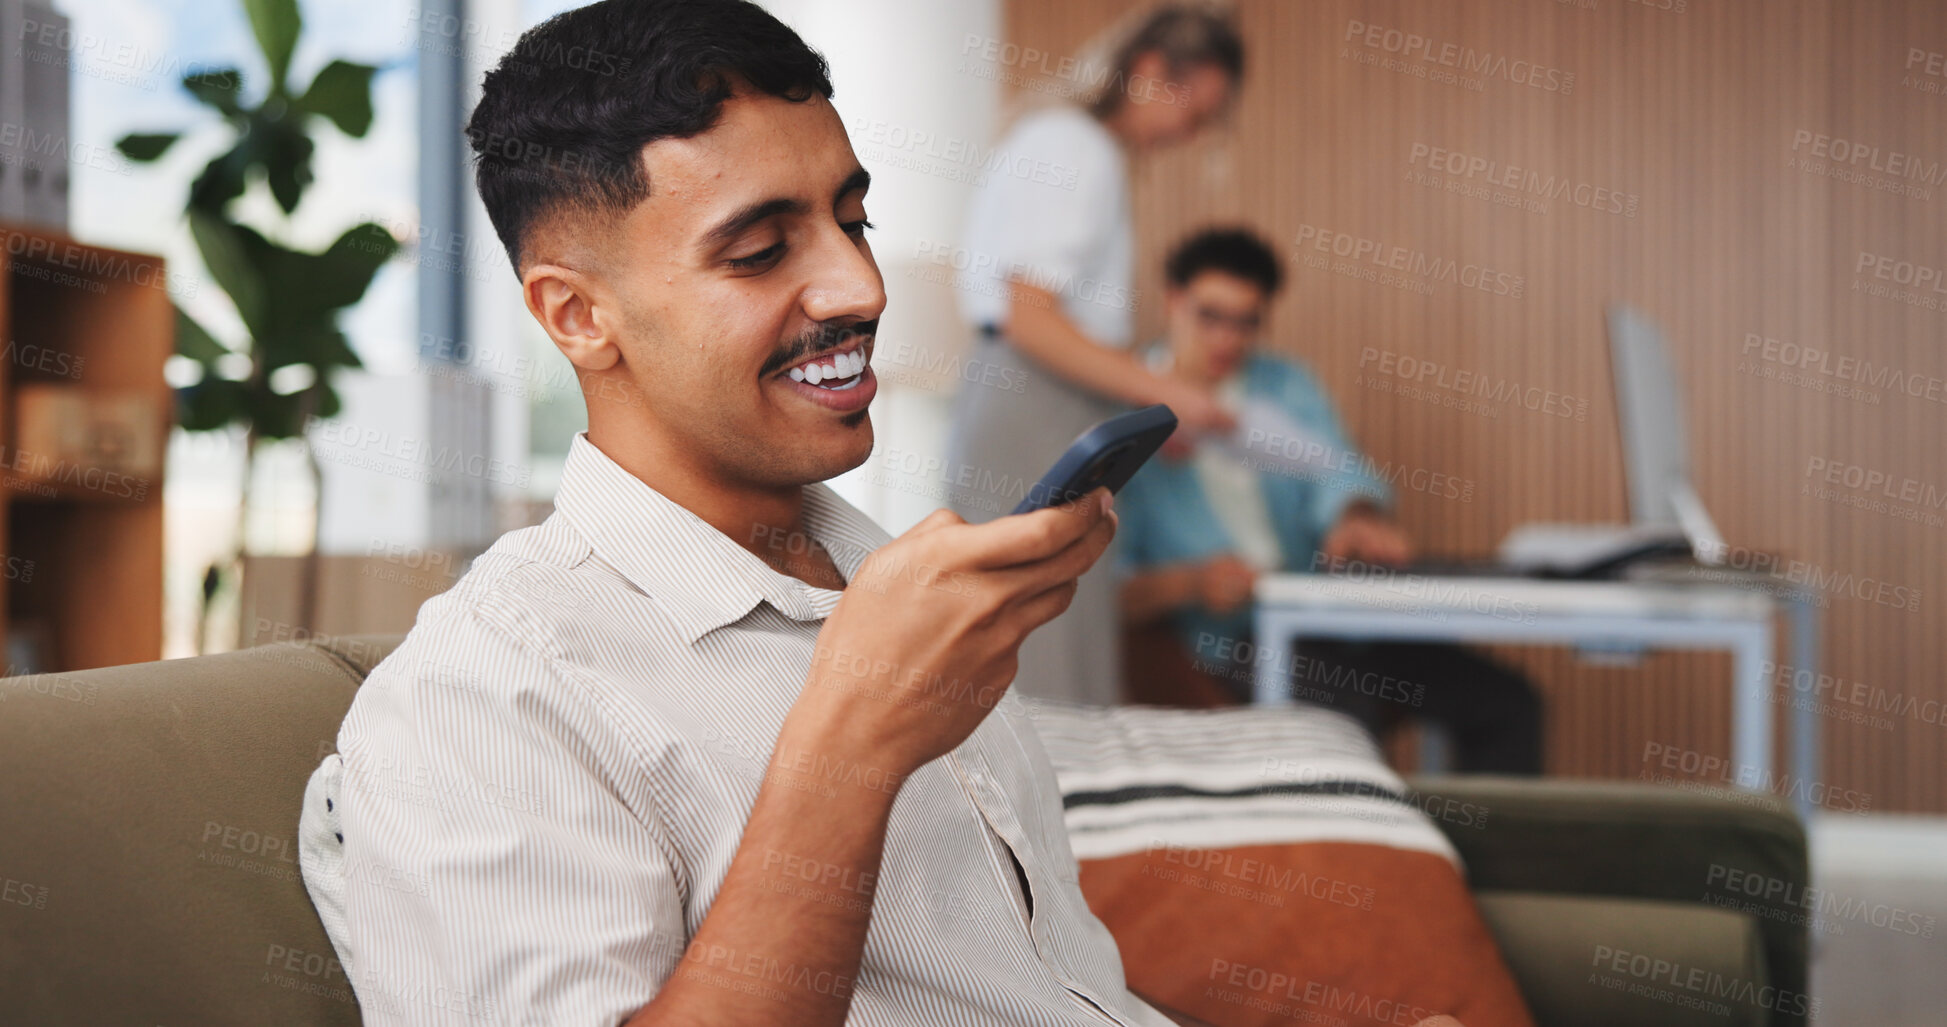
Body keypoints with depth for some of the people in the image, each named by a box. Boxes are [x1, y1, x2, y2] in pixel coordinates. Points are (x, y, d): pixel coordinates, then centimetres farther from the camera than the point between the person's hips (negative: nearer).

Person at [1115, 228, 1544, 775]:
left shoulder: (1286, 386, 17)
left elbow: (1338, 475, 0)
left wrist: (1358, 520, -22)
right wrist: (1188, 583, -25)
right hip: (1224, 644, -5)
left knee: (1508, 703, -11)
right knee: (1349, 709, -34)